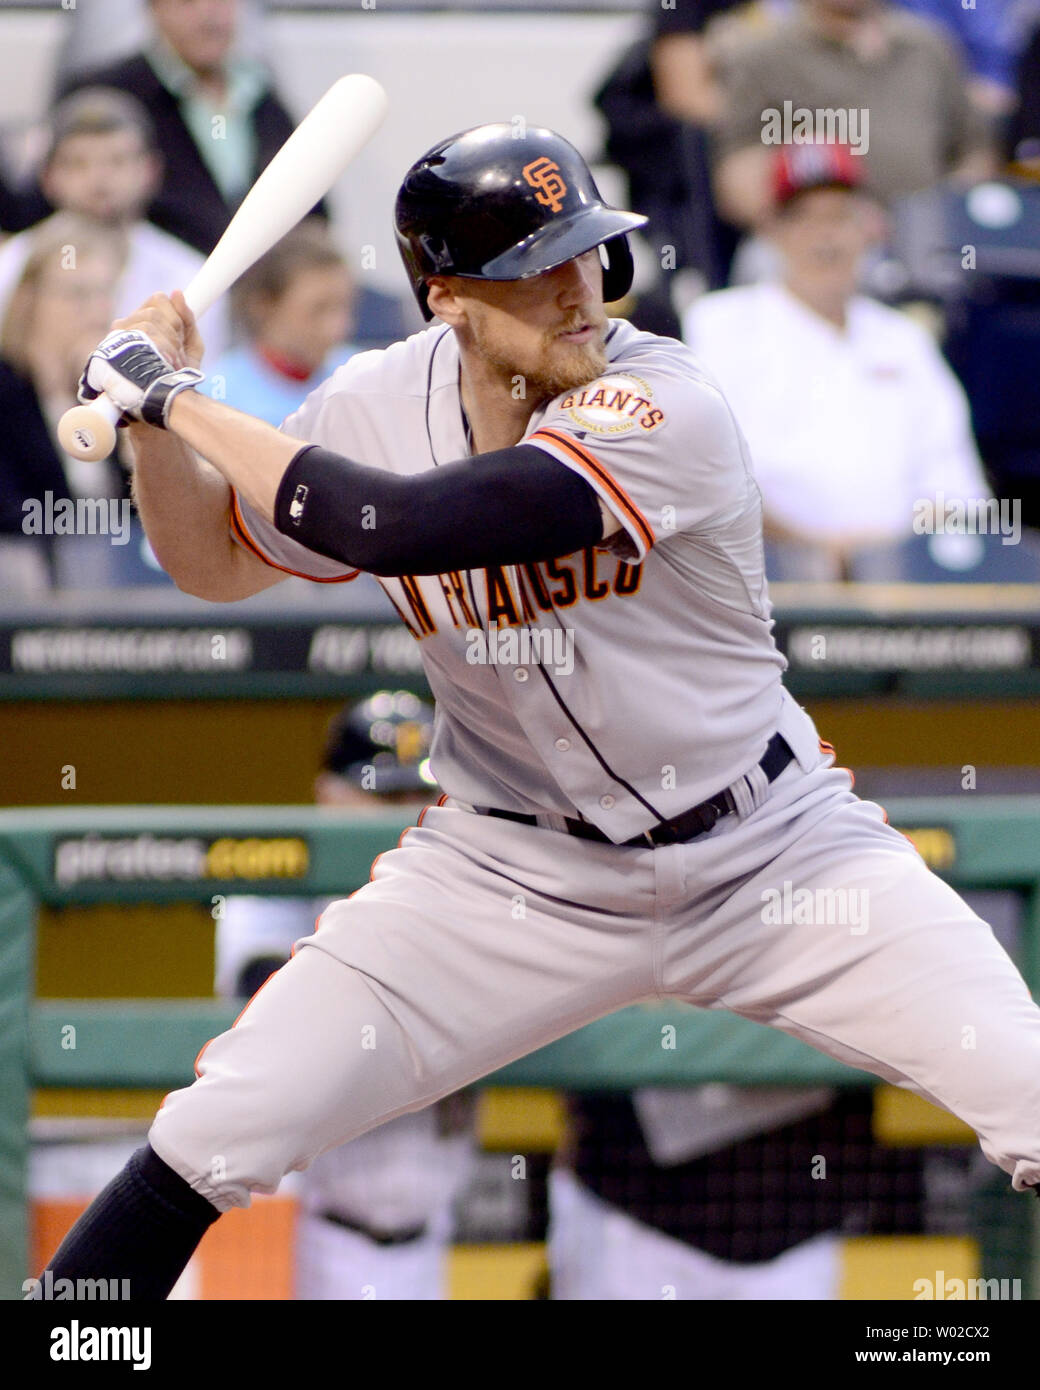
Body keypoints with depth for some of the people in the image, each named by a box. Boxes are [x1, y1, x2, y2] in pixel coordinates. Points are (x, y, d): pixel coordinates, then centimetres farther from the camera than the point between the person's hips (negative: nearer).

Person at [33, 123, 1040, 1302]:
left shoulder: (662, 410, -25)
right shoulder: (380, 406, -8)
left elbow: (401, 527, -35)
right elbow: (219, 562, 10)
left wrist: (175, 401, -27)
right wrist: (157, 416, -8)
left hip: (766, 850, -3)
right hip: (510, 872, 3)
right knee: (216, 1132, -9)